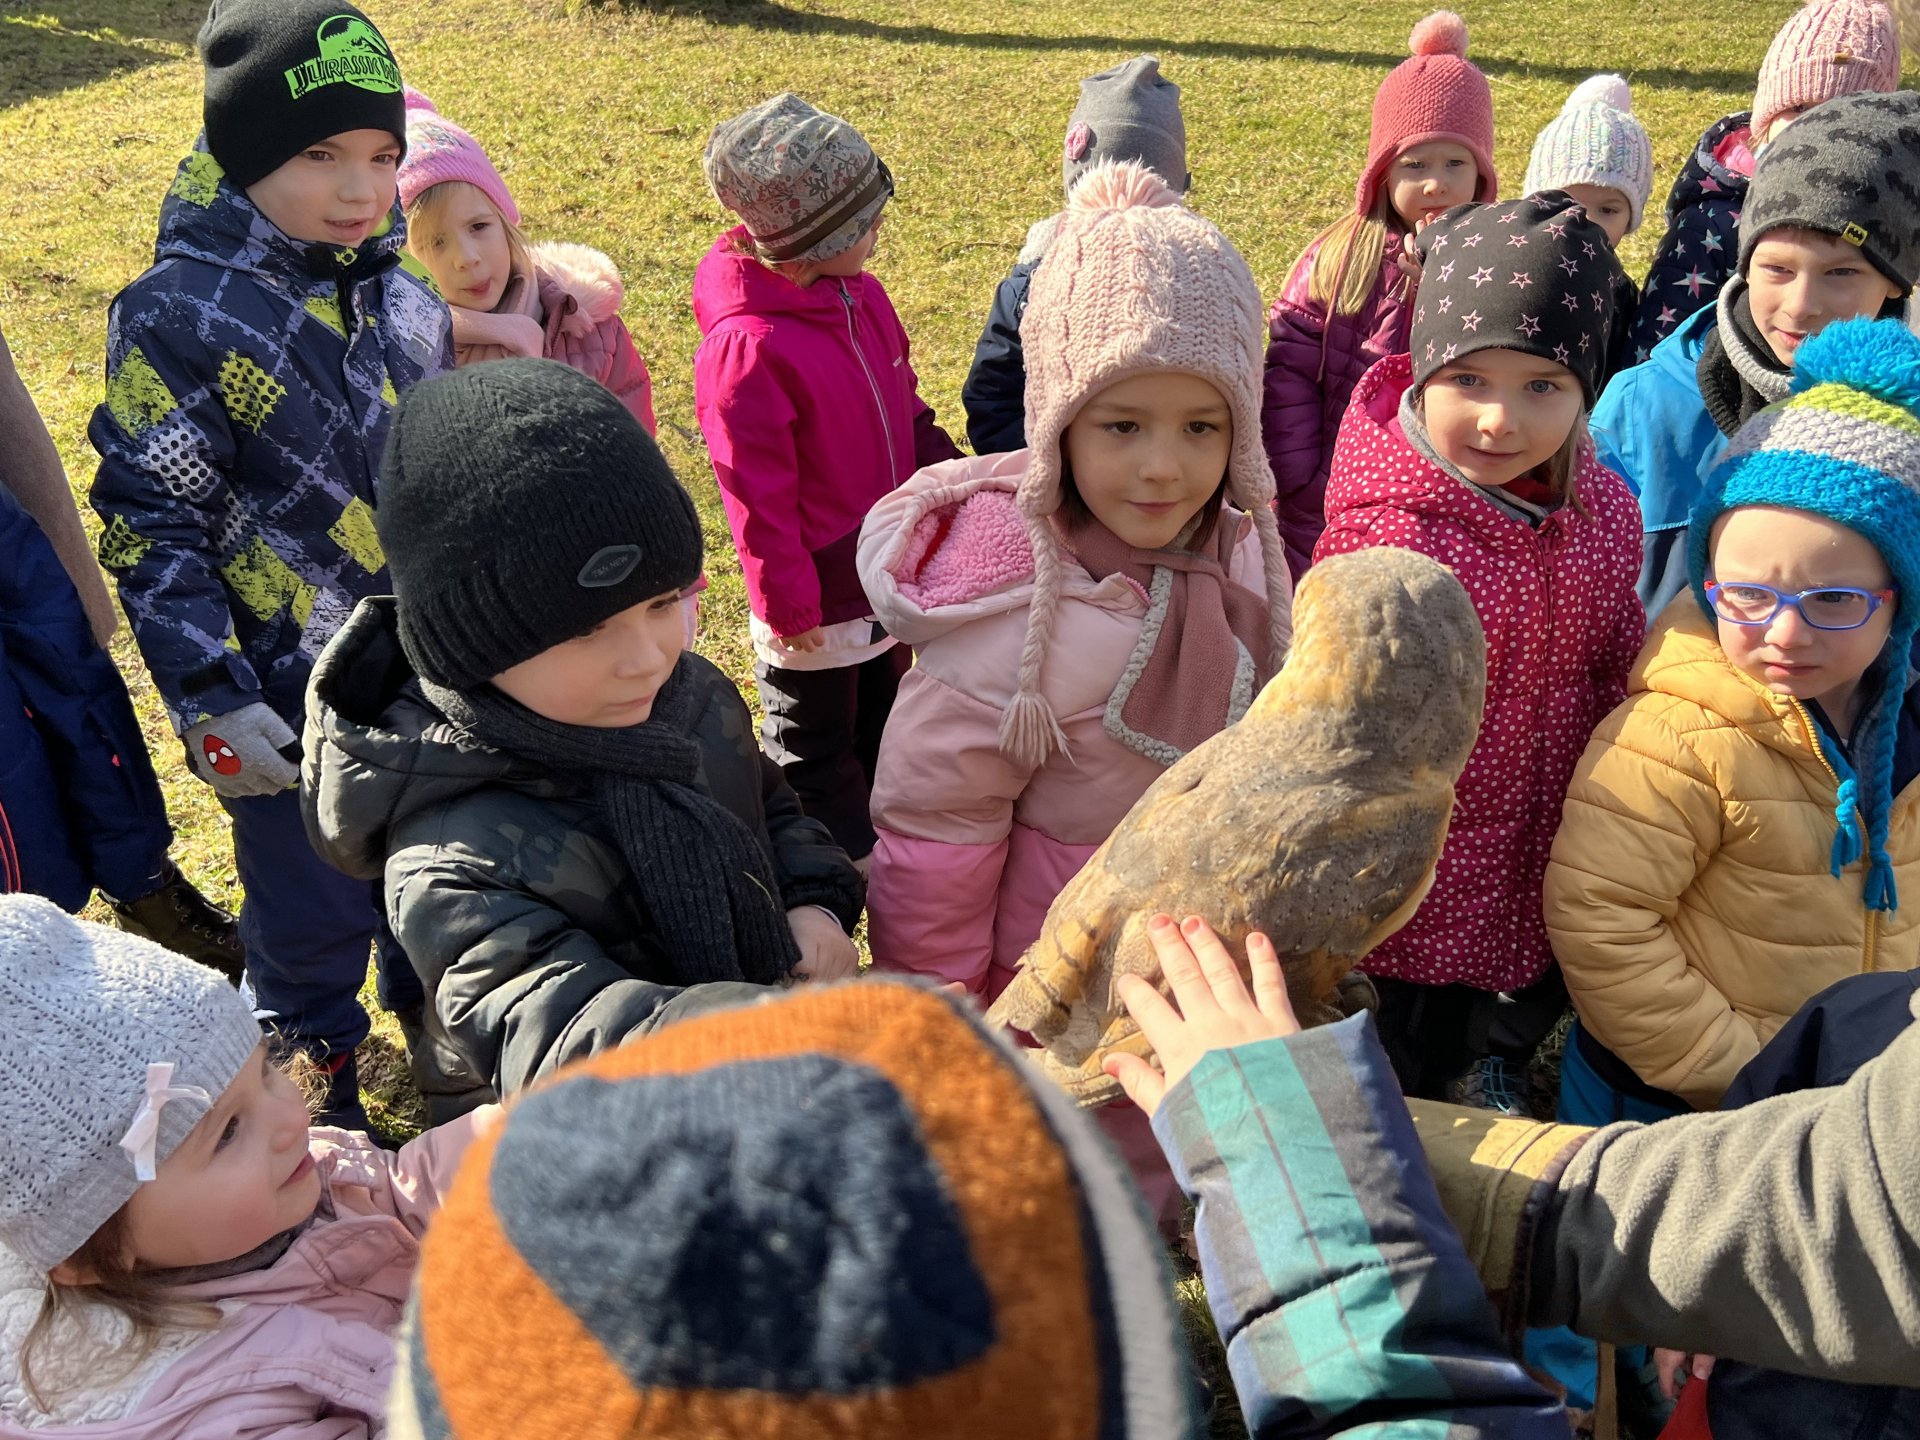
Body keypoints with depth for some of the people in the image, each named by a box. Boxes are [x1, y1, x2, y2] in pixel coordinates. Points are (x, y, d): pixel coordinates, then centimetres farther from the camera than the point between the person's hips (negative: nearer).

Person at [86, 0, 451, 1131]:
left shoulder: (405, 296, 2)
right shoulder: (180, 317, -16)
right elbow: (151, 527, -13)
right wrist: (211, 702, -18)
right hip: (293, 706, -5)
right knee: (313, 910, 13)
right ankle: (319, 1088, 38)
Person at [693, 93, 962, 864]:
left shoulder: (861, 296, 0)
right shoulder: (746, 347, -26)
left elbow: (904, 405, 14)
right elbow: (757, 494, -22)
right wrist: (785, 604, -17)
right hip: (817, 604, -8)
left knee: (882, 720, 26)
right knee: (814, 749, 13)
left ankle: (885, 850, 45)